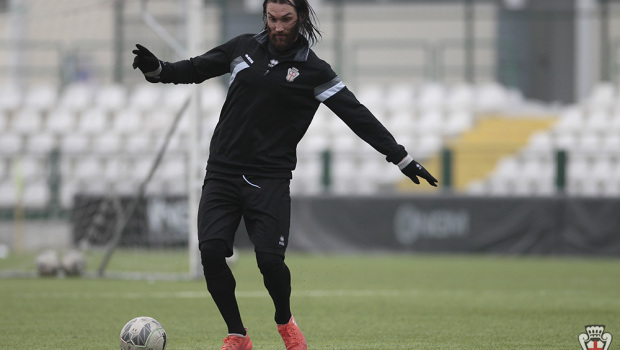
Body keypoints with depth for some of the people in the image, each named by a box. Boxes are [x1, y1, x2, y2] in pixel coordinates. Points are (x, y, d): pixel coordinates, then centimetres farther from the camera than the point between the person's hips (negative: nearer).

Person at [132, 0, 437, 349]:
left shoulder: (313, 71, -2)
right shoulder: (244, 48, 7)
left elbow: (357, 115, -3)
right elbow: (196, 69, 17)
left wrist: (402, 158, -6)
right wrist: (158, 69, -3)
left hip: (270, 179, -3)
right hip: (223, 172, 3)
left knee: (270, 259, -15)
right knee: (211, 251, -14)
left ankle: (285, 322, 17)